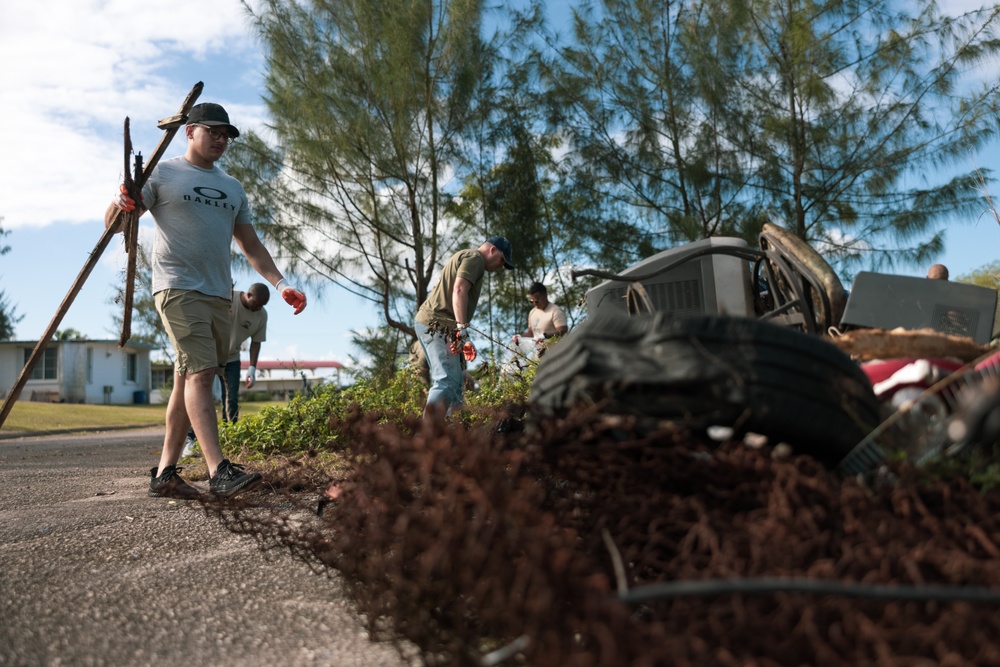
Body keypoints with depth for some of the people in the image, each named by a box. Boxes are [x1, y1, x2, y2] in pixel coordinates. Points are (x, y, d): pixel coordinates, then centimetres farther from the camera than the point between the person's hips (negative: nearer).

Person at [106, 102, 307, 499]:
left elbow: (251, 245, 23)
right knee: (200, 373, -17)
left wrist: (281, 284, 11)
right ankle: (219, 471, -22)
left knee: (188, 380, 5)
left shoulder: (232, 188, 22)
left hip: (219, 295, 6)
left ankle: (164, 473, 9)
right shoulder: (162, 174, 5)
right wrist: (122, 205, -24)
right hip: (178, 289, -6)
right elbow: (114, 223, 0)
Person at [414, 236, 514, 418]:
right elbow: (459, 290, -19)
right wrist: (463, 330, -25)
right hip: (438, 324, -10)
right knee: (447, 383, -18)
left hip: (428, 323, 10)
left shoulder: (462, 257, 29)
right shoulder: (474, 257, -2)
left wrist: (463, 340, 25)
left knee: (452, 383, 11)